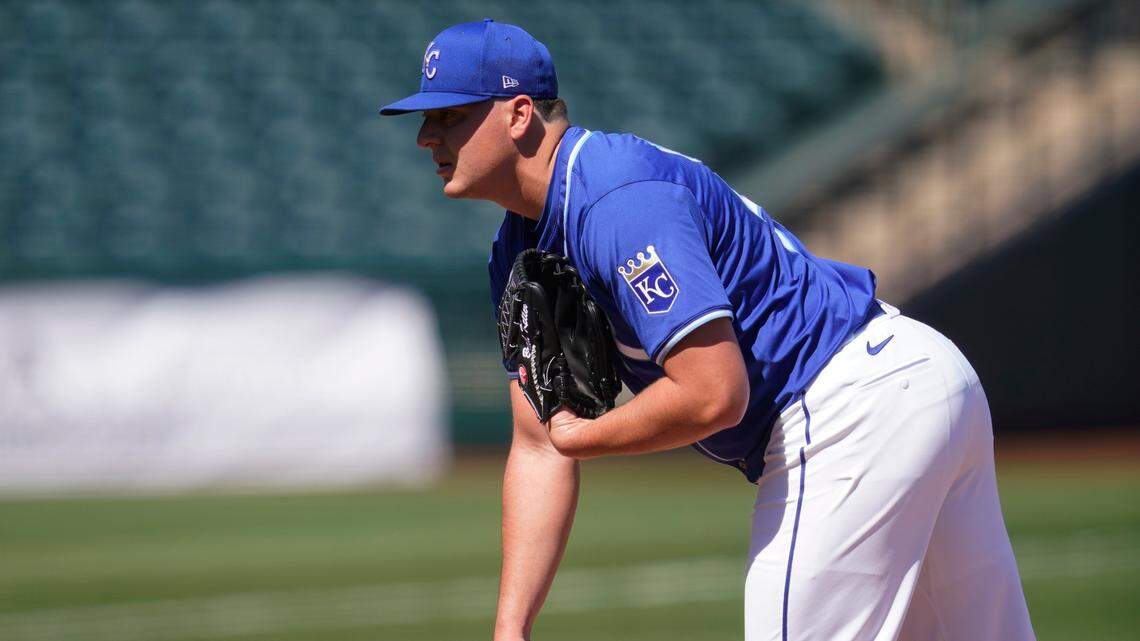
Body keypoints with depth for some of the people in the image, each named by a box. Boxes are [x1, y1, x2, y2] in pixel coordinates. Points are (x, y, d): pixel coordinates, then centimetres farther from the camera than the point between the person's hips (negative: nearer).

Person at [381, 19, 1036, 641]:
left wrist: (584, 437, -10)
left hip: (849, 416, -11)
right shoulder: (521, 252, 11)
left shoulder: (618, 201, -21)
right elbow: (539, 446, 12)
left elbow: (714, 393, -28)